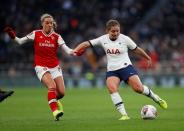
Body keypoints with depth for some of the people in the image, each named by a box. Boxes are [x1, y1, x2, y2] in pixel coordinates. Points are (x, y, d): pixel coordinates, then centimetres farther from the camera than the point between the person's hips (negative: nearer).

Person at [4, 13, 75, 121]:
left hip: (55, 67, 3)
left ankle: (55, 99, 31)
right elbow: (20, 41, 2)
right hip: (41, 67, -3)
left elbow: (65, 48, -12)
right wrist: (13, 36, -18)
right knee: (52, 86, -27)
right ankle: (55, 111, -25)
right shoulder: (36, 34, -2)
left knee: (61, 93, -5)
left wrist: (74, 52, -32)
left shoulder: (56, 36, 0)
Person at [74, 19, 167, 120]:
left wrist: (148, 58, 18)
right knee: (111, 88, -25)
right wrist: (75, 50, -13)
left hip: (126, 67, -2)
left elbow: (136, 49, 8)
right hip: (111, 71, 2)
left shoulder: (124, 39, -4)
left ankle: (156, 98, 12)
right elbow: (87, 44, 3)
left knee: (138, 88, -18)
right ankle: (124, 114, -25)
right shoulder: (103, 39, 3)